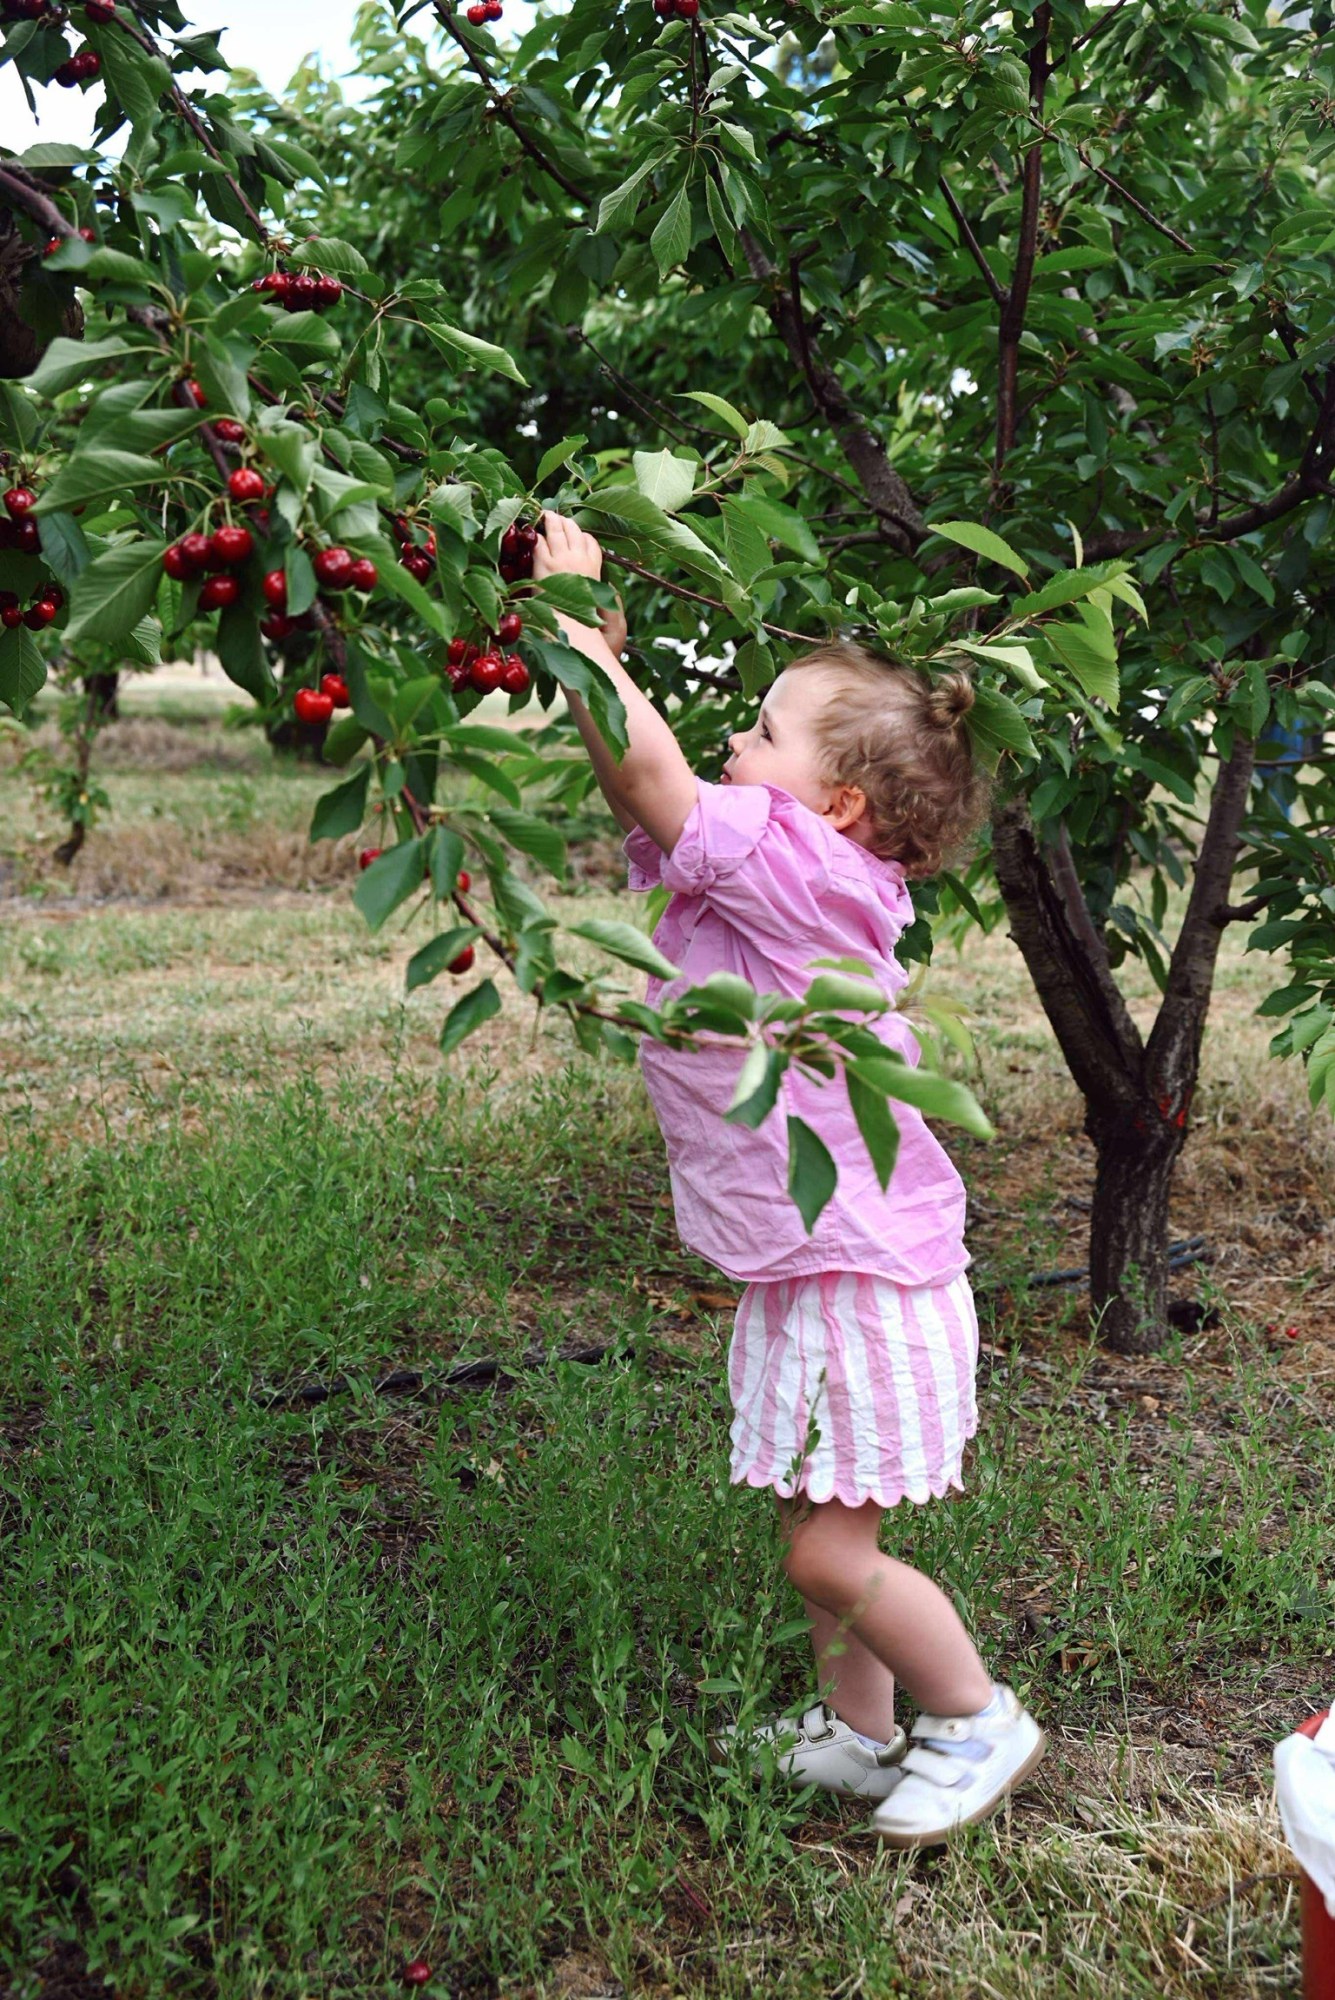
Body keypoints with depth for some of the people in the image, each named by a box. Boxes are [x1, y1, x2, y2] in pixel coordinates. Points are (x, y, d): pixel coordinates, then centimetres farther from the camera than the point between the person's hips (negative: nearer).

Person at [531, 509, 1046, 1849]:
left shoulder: (799, 864, -20)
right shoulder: (749, 872, 5)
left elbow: (649, 765, -25)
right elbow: (640, 785, 11)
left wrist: (578, 622, -14)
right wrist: (590, 647, 2)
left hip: (867, 1273, -9)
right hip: (804, 1272, 9)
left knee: (830, 1553, 0)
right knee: (813, 1534, 18)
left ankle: (978, 1724, 21)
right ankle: (857, 1735, 35)